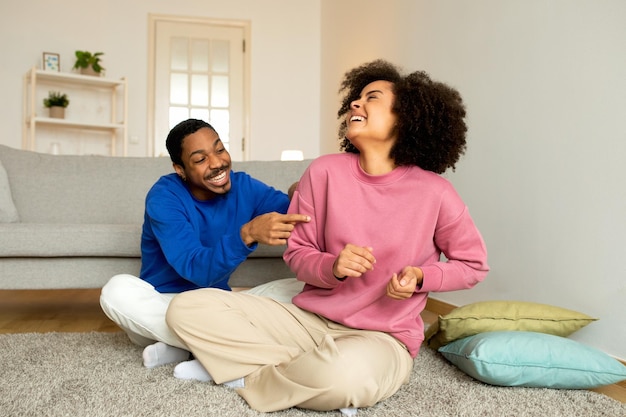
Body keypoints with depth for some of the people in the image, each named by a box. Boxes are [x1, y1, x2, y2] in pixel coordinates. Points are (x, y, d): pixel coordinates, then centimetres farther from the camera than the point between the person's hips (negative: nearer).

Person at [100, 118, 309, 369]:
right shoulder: (164, 198, -18)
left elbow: (295, 214, -12)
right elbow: (196, 270, -29)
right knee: (118, 290, -33)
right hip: (164, 305, -2)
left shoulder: (244, 187, -5)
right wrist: (247, 234, -46)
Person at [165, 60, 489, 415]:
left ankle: (243, 374, -8)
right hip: (309, 319, 3)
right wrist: (332, 266, -21)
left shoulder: (434, 193, -10)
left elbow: (473, 264, 5)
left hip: (384, 338, -2)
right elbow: (298, 254, 2)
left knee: (344, 373, -41)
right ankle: (307, 369, -10)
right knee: (187, 308, -11)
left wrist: (420, 277, -14)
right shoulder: (326, 171, -4)